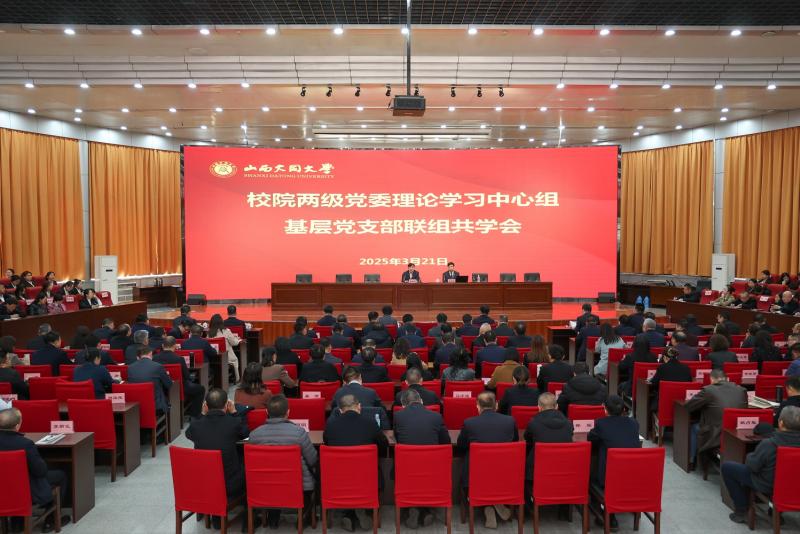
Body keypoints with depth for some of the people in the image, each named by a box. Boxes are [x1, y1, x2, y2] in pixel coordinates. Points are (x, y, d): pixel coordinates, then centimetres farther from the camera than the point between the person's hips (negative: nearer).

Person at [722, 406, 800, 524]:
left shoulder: (768, 444, -30)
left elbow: (752, 465, -18)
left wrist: (750, 456, 4)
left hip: (769, 487, -6)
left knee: (726, 466, 6)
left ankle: (741, 511, 11)